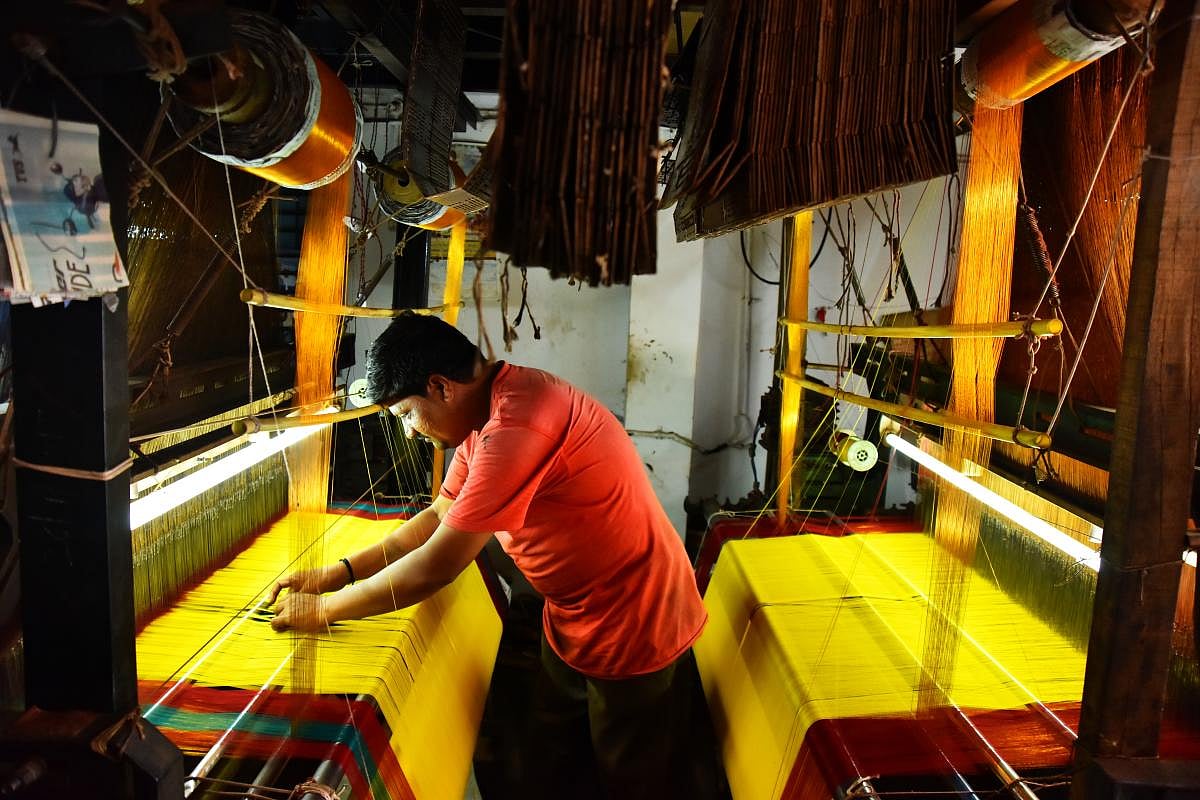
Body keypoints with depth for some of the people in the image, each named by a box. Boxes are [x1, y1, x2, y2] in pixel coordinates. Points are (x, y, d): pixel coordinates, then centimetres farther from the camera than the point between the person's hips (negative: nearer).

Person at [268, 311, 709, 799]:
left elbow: (436, 566, -29)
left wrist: (324, 609, -14)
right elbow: (439, 519, 9)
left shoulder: (516, 425, -33)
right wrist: (337, 574, 0)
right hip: (573, 621, 9)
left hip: (634, 633, -8)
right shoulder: (485, 411, 0)